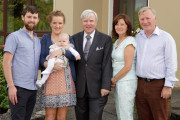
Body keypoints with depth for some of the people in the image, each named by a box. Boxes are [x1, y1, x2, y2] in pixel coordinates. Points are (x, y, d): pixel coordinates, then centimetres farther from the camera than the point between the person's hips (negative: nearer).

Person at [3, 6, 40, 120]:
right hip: (19, 88, -6)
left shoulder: (38, 40, 18)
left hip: (33, 88, 6)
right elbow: (6, 63, -8)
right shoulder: (14, 37, -2)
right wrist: (11, 86, -16)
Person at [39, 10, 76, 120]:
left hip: (66, 81, 1)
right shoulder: (45, 39, 10)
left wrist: (62, 51, -20)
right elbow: (41, 58, -1)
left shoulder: (68, 38, 12)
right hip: (50, 81, -1)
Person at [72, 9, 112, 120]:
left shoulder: (106, 39, -2)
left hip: (97, 87, -3)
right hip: (79, 88, 3)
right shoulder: (75, 38, 6)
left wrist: (106, 86, -12)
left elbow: (107, 64, -6)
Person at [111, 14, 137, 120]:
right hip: (118, 82, 9)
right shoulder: (117, 41, 14)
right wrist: (114, 80, 5)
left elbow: (128, 66, -18)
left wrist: (114, 79, -8)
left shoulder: (129, 42, -14)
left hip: (127, 82, -9)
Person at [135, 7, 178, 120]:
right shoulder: (137, 37, 11)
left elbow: (171, 65, -8)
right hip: (140, 84, 5)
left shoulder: (166, 38, -6)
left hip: (157, 85, -5)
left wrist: (168, 86, -13)